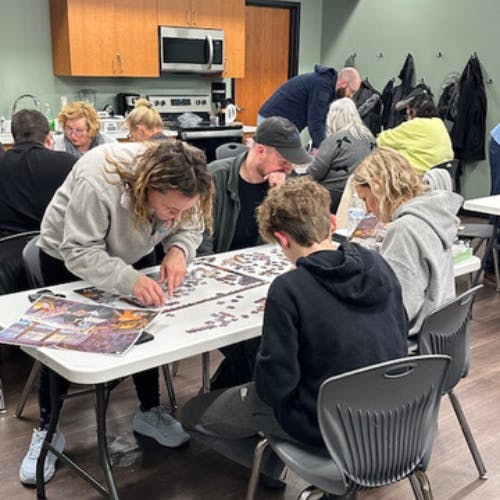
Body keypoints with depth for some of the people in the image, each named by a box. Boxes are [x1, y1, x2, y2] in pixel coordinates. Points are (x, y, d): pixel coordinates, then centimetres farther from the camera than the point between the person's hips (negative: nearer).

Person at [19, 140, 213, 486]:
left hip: (133, 254, 4)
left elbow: (191, 227, -12)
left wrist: (178, 249, -34)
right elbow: (81, 254, -40)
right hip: (67, 258, -4)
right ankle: (47, 430, 17)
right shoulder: (97, 183, -43)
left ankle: (149, 412, 19)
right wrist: (129, 280, -53)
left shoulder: (178, 188, -27)